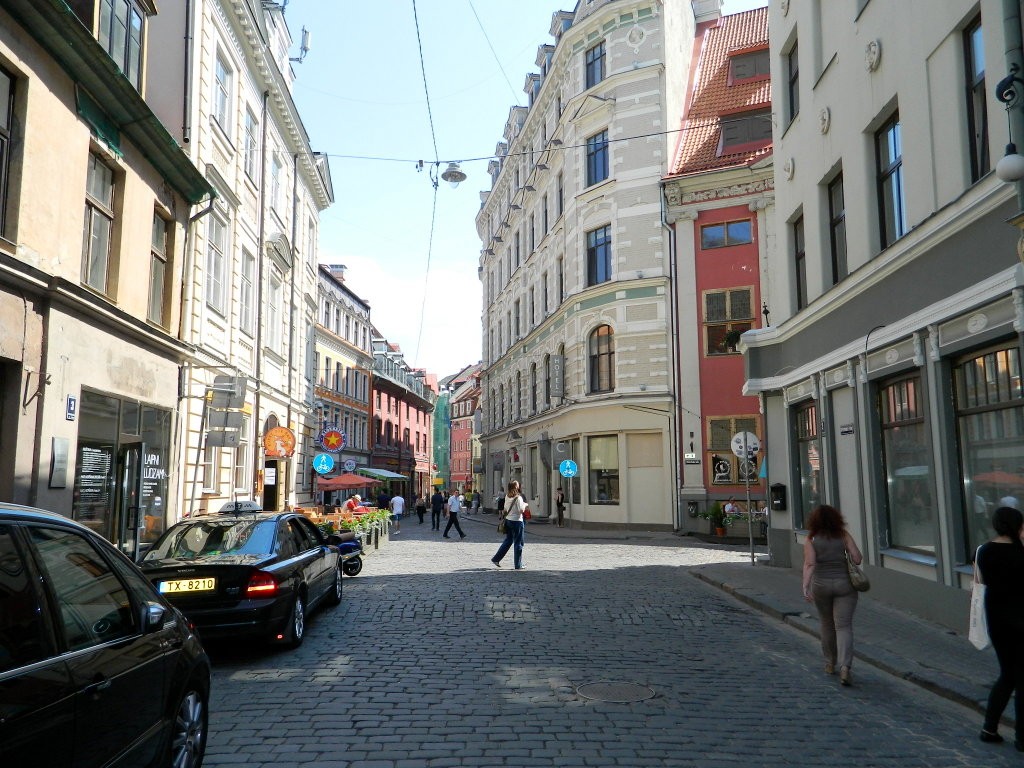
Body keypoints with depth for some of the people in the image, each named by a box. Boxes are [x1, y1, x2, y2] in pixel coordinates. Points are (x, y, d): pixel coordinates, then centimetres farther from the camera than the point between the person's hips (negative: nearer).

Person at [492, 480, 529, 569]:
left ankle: (496, 559, 21)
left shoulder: (507, 497, 4)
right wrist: (525, 505, -1)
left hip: (508, 520, 7)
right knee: (518, 543, 3)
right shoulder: (518, 498, -16)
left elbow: (505, 509, 11)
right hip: (517, 521, -7)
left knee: (508, 541, 19)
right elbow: (521, 510, -19)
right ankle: (518, 565, 7)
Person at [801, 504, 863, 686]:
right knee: (843, 626, -2)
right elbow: (857, 559, -4)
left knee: (827, 624, 18)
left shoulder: (811, 539, -4)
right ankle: (845, 666, -18)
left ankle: (830, 663, 31)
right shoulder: (844, 535, -1)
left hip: (820, 585, 1)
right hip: (844, 584, -1)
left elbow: (809, 564, -15)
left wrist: (805, 586, -19)